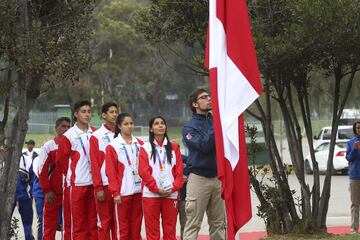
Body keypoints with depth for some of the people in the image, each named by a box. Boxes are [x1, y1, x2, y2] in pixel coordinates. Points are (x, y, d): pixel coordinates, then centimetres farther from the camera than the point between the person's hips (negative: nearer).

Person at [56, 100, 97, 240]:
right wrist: (72, 174, 6)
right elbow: (60, 160, 1)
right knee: (78, 224, -2)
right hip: (77, 184, -4)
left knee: (93, 222, 7)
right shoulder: (69, 136, -4)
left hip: (93, 183, 4)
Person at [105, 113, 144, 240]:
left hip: (138, 190, 4)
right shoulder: (113, 146, -3)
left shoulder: (139, 144, 10)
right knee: (123, 227, 0)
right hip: (123, 192, -4)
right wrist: (115, 192, -10)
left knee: (136, 226, 8)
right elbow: (111, 171, -5)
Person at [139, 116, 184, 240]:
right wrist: (157, 189, -12)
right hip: (151, 194, -2)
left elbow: (179, 170, 5)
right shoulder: (145, 148, 5)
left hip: (171, 194, 2)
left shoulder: (173, 147, 11)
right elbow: (144, 172, -4)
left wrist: (174, 187, -10)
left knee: (170, 230, 3)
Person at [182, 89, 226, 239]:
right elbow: (203, 145, -18)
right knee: (193, 223, -6)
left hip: (217, 176, 5)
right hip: (199, 177, -5)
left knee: (218, 223, 9)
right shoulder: (189, 127, -2)